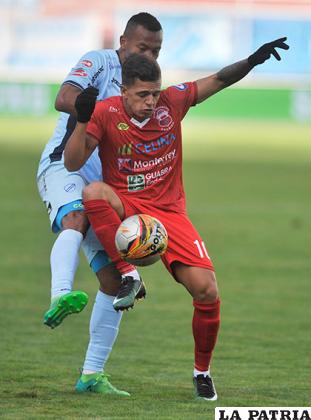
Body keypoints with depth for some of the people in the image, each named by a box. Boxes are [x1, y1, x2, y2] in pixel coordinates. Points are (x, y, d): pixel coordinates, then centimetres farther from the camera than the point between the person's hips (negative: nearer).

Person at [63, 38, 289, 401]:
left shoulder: (172, 101, -4)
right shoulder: (106, 113, -10)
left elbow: (219, 80, 3)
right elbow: (72, 163, -17)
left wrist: (253, 61, -13)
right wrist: (82, 120, -31)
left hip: (170, 213, 2)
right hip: (124, 209, -2)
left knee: (207, 290, -13)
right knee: (94, 192, -38)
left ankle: (202, 371, 10)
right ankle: (126, 273, -26)